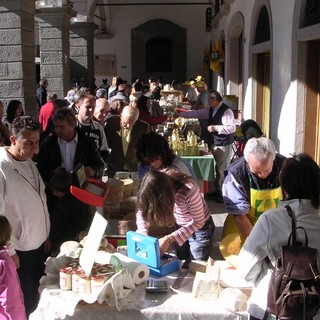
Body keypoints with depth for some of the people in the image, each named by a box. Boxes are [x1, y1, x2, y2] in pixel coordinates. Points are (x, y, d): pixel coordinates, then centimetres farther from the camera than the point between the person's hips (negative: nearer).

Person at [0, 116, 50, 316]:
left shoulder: (29, 162, 5)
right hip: (18, 251, -7)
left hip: (38, 246, 7)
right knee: (26, 305, 7)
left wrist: (45, 235, 14)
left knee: (41, 298, 18)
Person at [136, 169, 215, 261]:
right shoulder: (157, 188, -25)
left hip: (200, 226, -4)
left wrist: (170, 239, -31)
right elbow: (141, 209, -10)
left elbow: (198, 222, -25)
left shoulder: (189, 191, -39)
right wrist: (143, 232, -27)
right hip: (180, 226, 5)